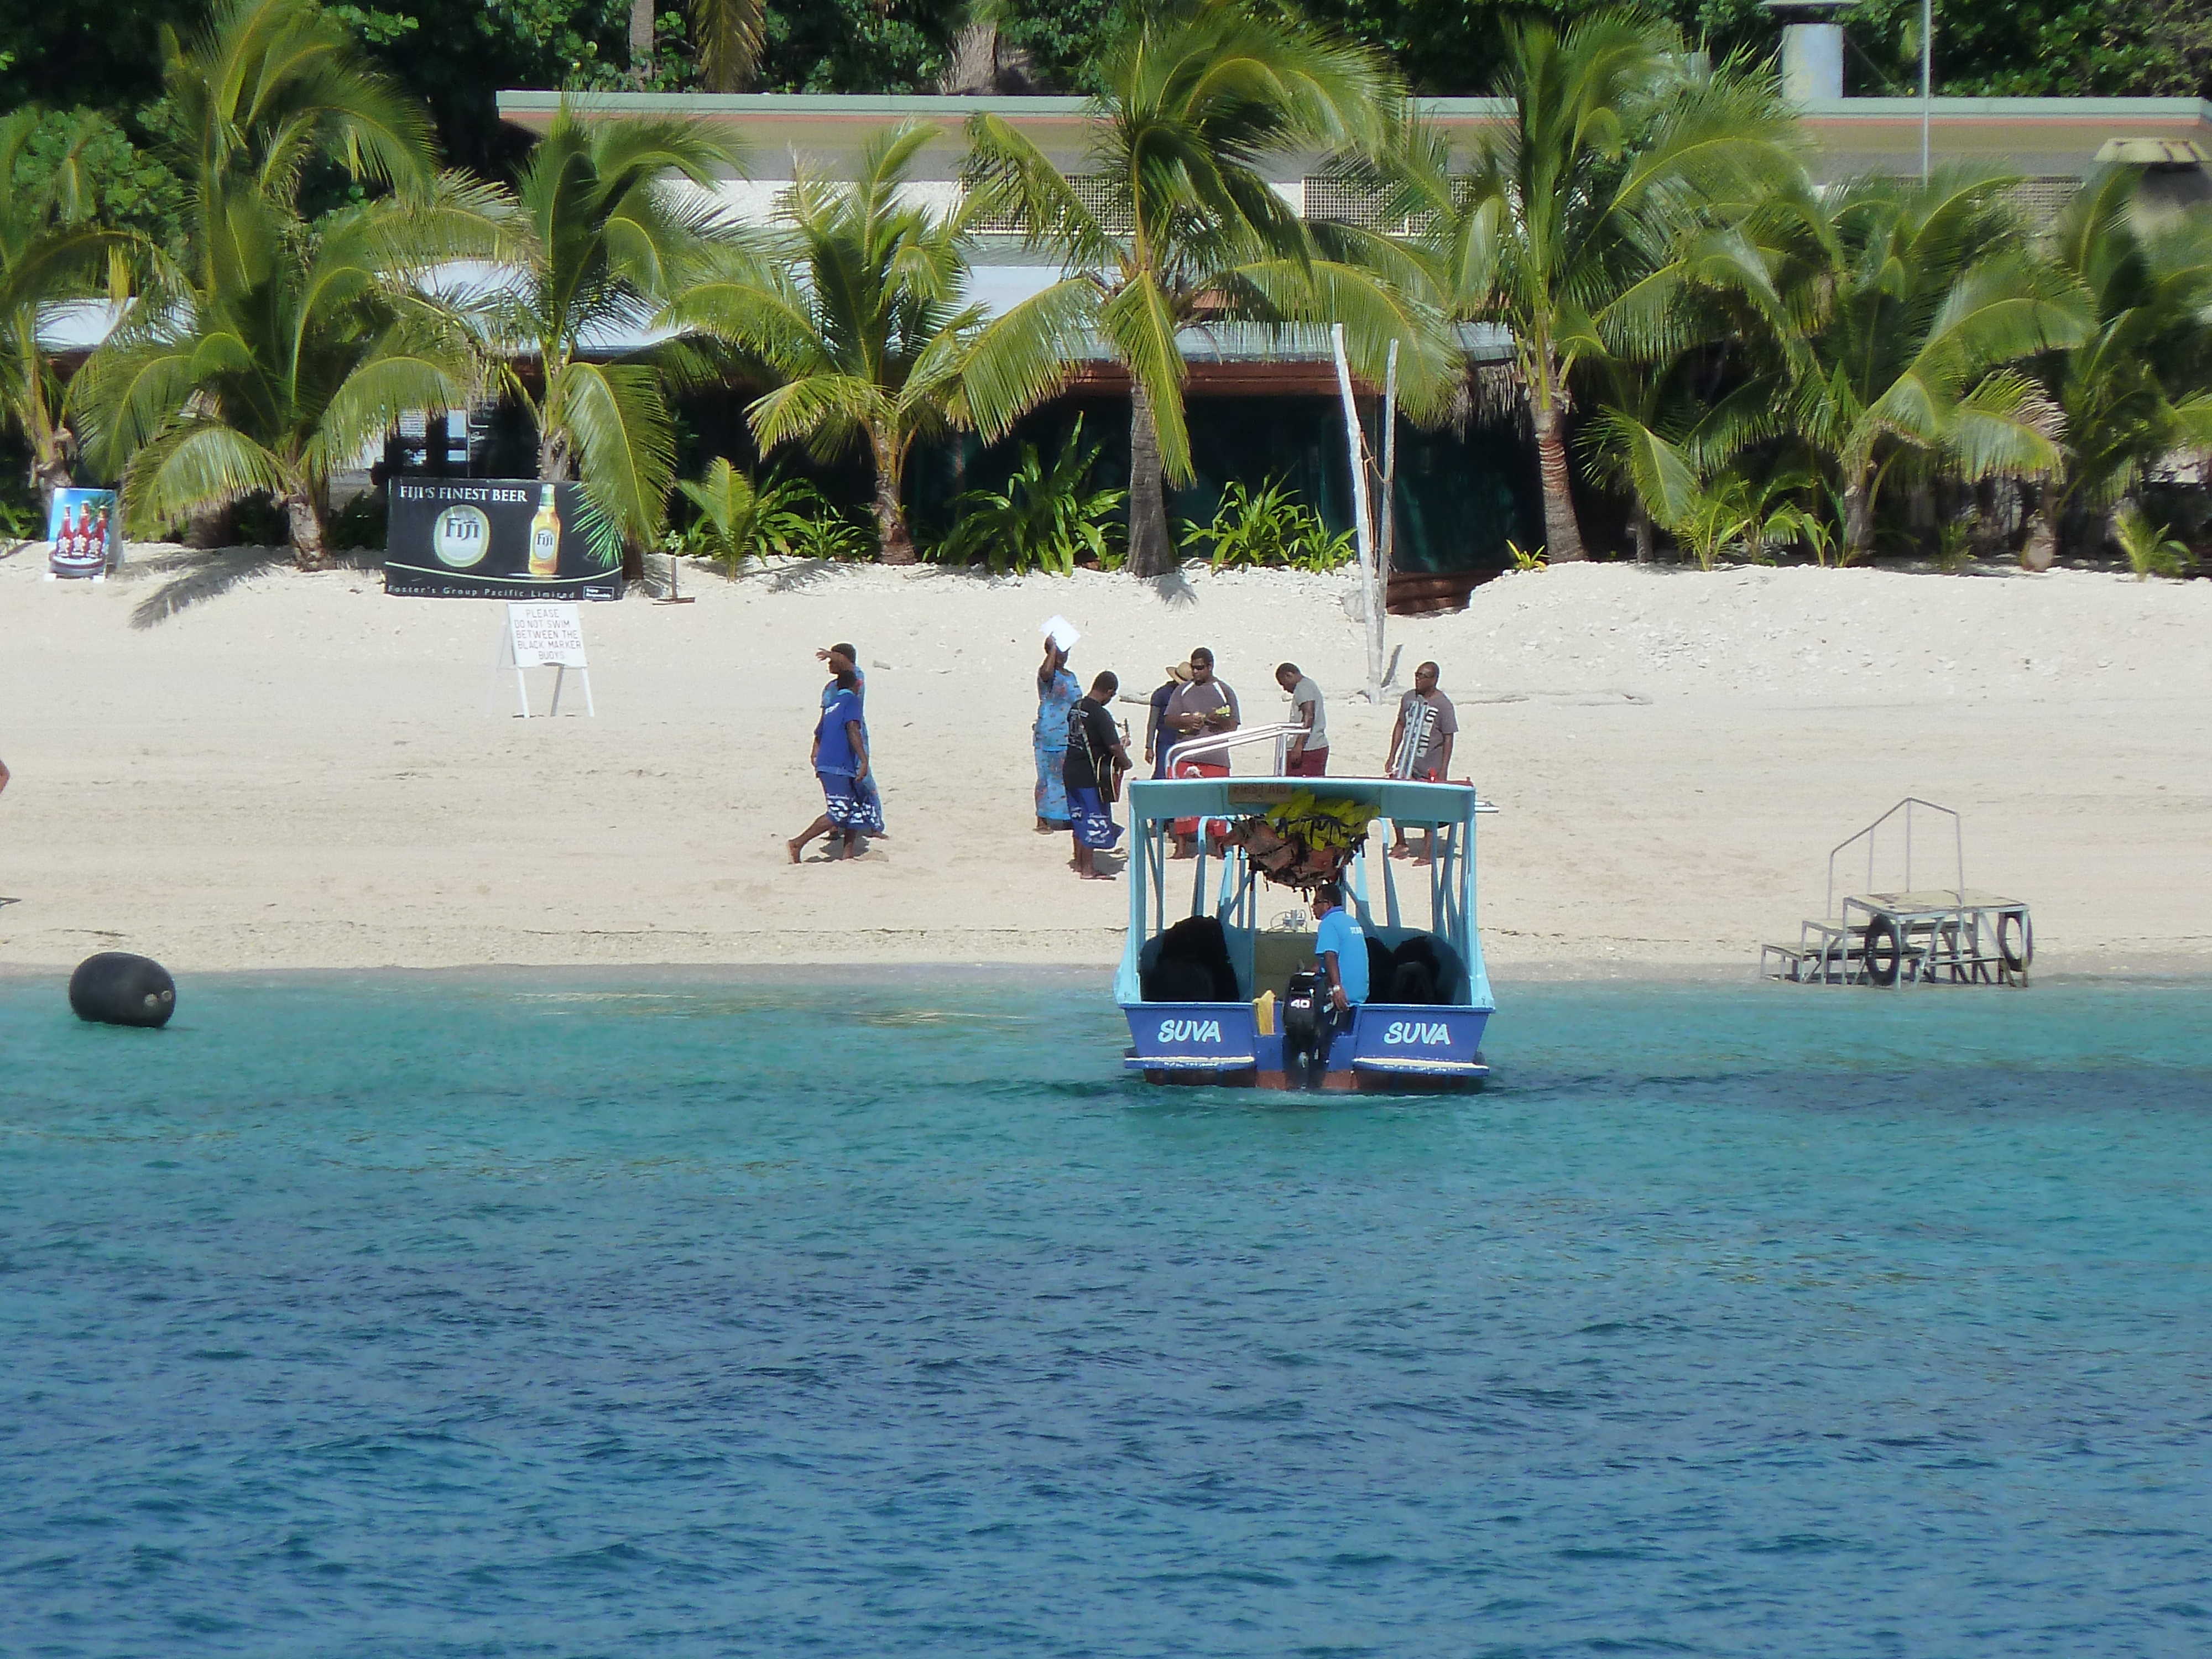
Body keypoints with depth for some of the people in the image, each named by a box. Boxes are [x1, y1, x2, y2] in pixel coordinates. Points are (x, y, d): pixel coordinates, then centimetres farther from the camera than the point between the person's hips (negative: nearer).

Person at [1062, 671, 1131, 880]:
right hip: (1090, 776, -8)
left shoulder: (1075, 709, 7)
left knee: (1079, 819, 18)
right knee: (1094, 821, 0)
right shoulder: (1100, 714, -19)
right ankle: (1089, 869, 2)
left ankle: (1079, 862, 27)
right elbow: (1114, 746, -22)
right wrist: (1125, 763, -2)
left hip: (1071, 771, 8)